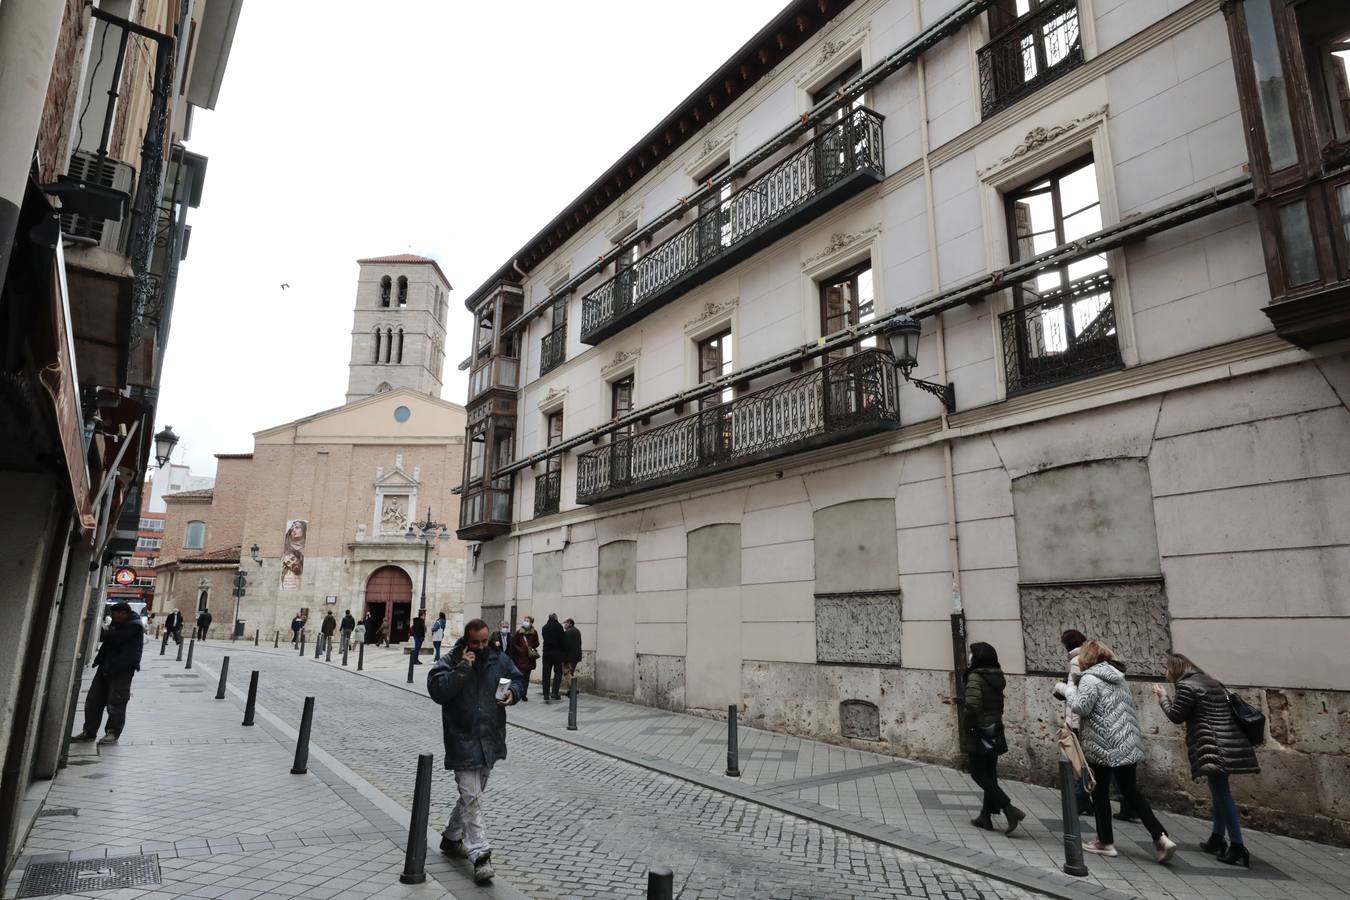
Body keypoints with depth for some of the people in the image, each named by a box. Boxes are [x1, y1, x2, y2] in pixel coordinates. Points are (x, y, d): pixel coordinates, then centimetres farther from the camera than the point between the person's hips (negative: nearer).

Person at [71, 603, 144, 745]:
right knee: (93, 700, 10)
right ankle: (89, 732, 20)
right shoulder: (117, 624, 15)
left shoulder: (134, 626, -14)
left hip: (122, 670, -9)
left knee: (115, 704, -2)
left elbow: (114, 638, -22)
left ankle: (113, 733, 10)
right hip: (105, 667, 9)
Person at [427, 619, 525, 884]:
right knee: (471, 798, -7)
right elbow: (437, 690, -21)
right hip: (463, 741, -5)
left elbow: (518, 678, 14)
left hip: (490, 740, 5)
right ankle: (480, 855, -4)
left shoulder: (499, 659, 2)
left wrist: (513, 691, -7)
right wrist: (462, 669, -26)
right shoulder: (450, 661, -9)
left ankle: (451, 838, 39)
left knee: (471, 794, 19)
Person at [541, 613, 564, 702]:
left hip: (546, 652, 4)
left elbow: (545, 639, 14)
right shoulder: (558, 626, -6)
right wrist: (562, 650, 5)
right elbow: (563, 640, -9)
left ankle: (546, 695, 2)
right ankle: (554, 693, -4)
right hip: (557, 652, -4)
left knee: (546, 674, 5)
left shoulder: (544, 627, 11)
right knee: (558, 672, 5)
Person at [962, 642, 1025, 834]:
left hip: (978, 733, -8)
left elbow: (971, 706, -26)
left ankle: (1010, 810, -8)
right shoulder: (998, 678, 6)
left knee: (979, 774, 2)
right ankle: (986, 816, 21)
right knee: (989, 774, 14)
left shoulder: (975, 677, -17)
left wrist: (968, 728, -12)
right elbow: (998, 705, 10)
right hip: (995, 732, 8)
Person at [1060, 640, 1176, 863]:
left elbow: (1081, 707, -21)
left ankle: (1106, 842, 15)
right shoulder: (1117, 677, 12)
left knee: (1100, 792, 7)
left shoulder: (1090, 678, -13)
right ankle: (1161, 838, 3)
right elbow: (1131, 708, 19)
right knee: (1131, 792, 13)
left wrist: (1066, 689, -8)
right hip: (1128, 745, 7)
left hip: (1103, 747, -7)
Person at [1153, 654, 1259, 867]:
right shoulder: (1211, 682, 19)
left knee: (1221, 793, -6)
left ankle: (1237, 847, -7)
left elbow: (1176, 716, -5)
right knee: (1219, 792, 17)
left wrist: (1163, 696, 10)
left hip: (1213, 747, -9)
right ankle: (1217, 838, 25)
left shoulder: (1186, 686, -9)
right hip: (1229, 744, 9)